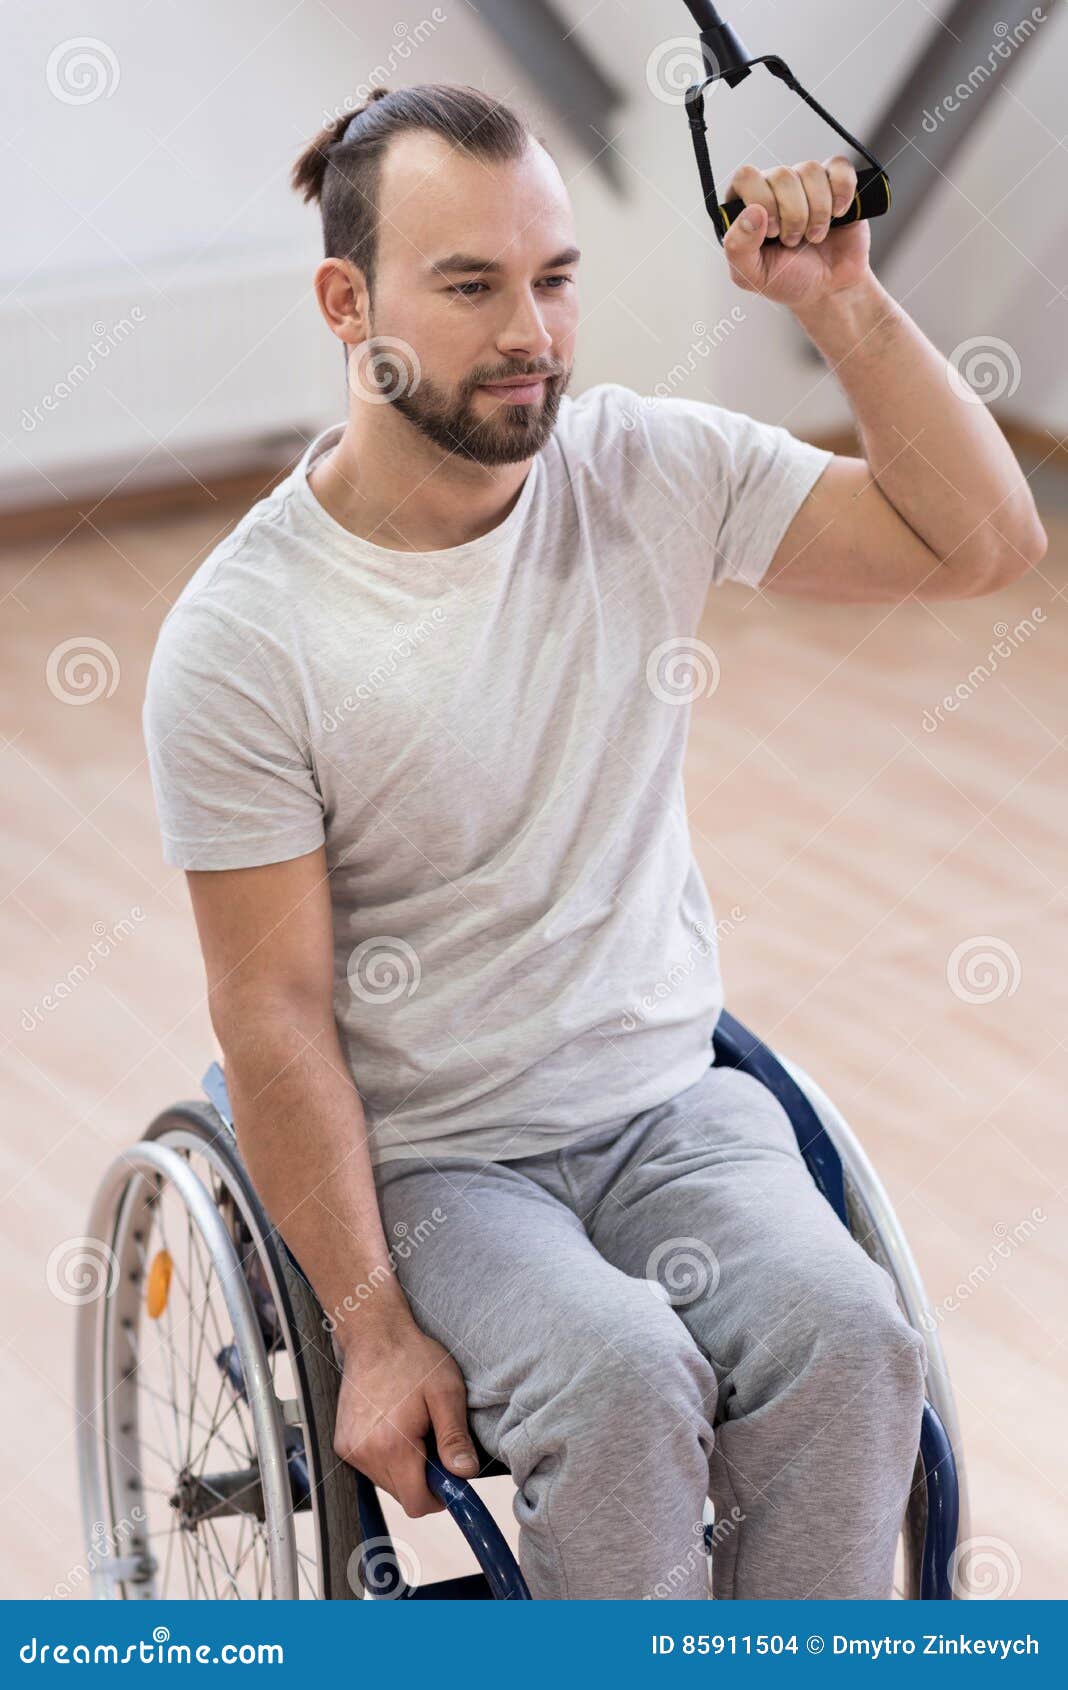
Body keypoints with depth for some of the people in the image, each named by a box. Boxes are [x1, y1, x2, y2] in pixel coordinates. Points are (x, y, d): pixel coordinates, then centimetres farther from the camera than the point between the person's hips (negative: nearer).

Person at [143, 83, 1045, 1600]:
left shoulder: (653, 471, -2)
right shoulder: (242, 640, -13)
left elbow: (986, 541, -1)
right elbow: (276, 1014, -11)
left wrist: (841, 300, -13)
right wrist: (373, 1331, -13)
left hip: (669, 1103, 3)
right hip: (425, 1155, -3)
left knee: (844, 1336, -26)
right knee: (619, 1375, -31)